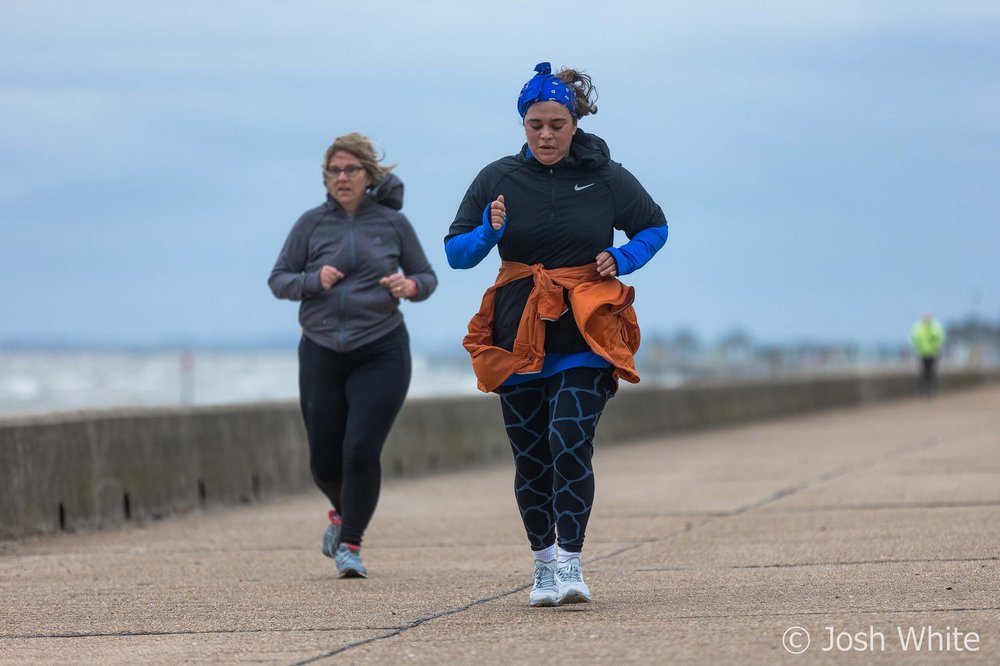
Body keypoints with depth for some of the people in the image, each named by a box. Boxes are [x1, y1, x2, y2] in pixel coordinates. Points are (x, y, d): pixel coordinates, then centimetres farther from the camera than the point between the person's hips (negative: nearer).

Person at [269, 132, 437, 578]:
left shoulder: (392, 223, 2)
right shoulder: (311, 224, 2)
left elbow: (427, 277, 10)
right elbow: (278, 279, 5)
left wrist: (410, 286, -13)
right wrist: (314, 281, -15)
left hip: (380, 353, -2)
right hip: (322, 354, 2)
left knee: (361, 451, -15)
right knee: (324, 460, 6)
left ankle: (350, 545, -3)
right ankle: (342, 513, 39)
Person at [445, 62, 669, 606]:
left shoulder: (605, 177, 2)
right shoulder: (498, 179, 3)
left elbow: (655, 227, 16)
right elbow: (456, 252, 5)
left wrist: (623, 259, -3)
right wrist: (490, 233, -16)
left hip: (585, 336, -2)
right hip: (518, 334, 2)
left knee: (570, 442, -17)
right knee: (531, 455, 5)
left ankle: (571, 562, -16)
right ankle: (543, 564, 19)